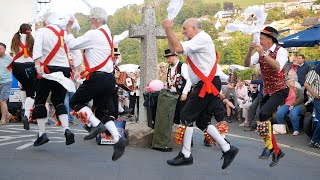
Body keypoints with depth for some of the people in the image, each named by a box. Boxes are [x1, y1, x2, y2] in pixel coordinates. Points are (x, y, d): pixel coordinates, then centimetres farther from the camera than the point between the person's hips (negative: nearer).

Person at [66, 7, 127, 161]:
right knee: (104, 112, 8)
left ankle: (96, 125, -9)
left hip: (97, 78, -8)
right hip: (109, 78, 9)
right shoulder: (107, 34, 18)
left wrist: (68, 29, 7)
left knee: (75, 101, 7)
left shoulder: (94, 34, -12)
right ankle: (117, 139, -7)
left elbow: (72, 45, -6)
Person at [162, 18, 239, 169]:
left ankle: (186, 155, 1)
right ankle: (227, 149, 12)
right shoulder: (195, 41, 21)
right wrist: (168, 31, 11)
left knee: (186, 116, -6)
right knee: (202, 121, 11)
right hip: (205, 85, 10)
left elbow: (178, 48, -22)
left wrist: (168, 29, -15)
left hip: (208, 84, -10)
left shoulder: (202, 38, -11)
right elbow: (173, 49, 21)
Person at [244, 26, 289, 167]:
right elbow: (247, 64, -5)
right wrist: (250, 51, -22)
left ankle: (269, 145, -13)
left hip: (279, 91, -7)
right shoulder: (260, 52, 4)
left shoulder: (281, 51, -13)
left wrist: (263, 54, -39)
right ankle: (277, 151, 22)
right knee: (264, 121, 7)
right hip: (266, 92, 7)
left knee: (263, 113, -28)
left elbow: (278, 67, -31)